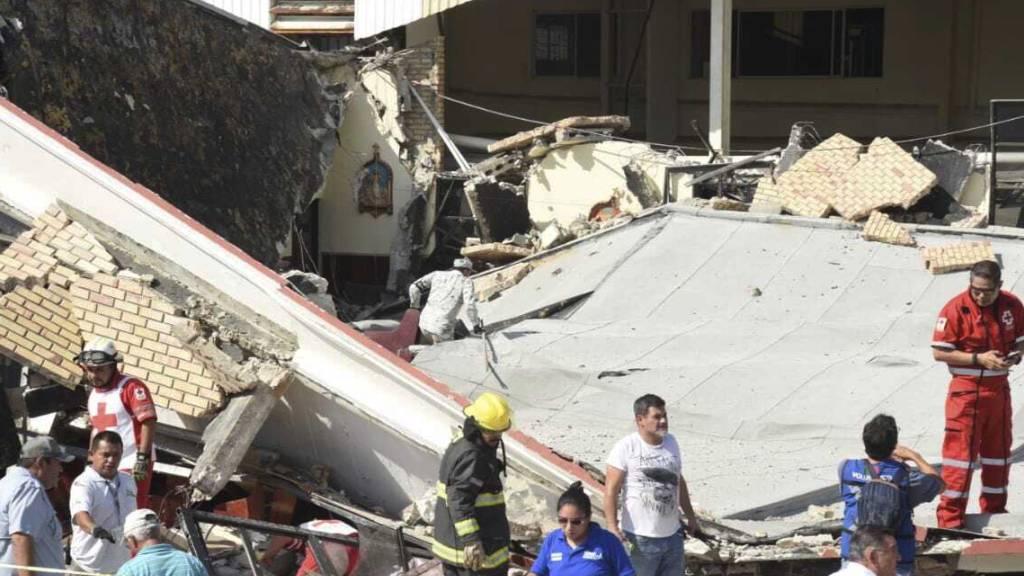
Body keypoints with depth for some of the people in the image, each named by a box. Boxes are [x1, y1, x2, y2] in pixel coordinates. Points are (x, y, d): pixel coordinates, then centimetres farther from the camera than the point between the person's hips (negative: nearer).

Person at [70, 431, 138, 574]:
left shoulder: (127, 480, 8)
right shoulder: (84, 483, -16)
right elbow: (80, 513, -36)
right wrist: (94, 529, -57)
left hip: (123, 566, 7)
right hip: (91, 567, -7)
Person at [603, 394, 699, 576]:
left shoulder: (671, 442, 8)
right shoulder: (626, 448, -13)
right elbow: (611, 490, -15)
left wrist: (690, 517, 23)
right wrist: (612, 526, -23)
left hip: (672, 534, 6)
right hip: (640, 538, -6)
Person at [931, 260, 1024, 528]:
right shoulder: (955, 309, -15)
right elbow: (939, 352, -14)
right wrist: (979, 359, -20)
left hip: (999, 388, 5)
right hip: (966, 390, -5)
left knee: (998, 450, 14)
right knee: (960, 452, -5)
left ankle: (994, 510, 28)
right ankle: (950, 517, 0)